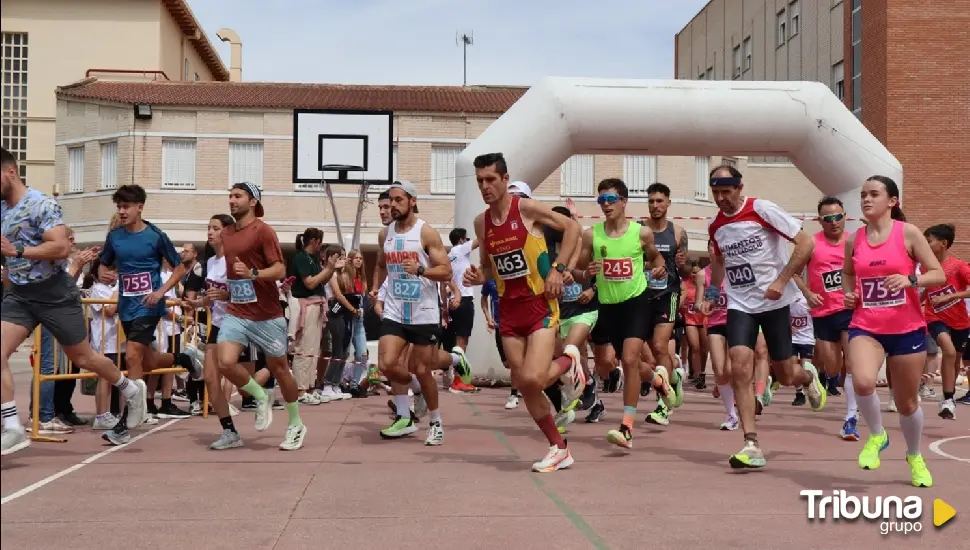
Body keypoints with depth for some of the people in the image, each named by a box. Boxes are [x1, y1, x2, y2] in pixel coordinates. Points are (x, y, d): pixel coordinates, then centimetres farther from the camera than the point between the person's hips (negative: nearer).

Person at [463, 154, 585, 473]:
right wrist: (479, 277, -3)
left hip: (540, 305, -6)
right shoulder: (481, 223, 7)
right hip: (509, 309, 6)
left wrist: (557, 269, -13)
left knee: (532, 379, -20)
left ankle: (569, 362, 14)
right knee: (523, 386, 6)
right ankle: (559, 449, 20)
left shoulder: (527, 208, -10)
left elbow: (572, 228, -5)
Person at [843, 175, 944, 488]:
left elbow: (939, 275, -5)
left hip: (907, 329, -1)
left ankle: (915, 456, 39)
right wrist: (848, 294, 3)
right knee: (863, 382, -28)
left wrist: (909, 279, -23)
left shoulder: (908, 233, -5)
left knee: (907, 402, 10)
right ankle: (877, 436, 2)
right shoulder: (854, 240, 4)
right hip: (865, 327, 1)